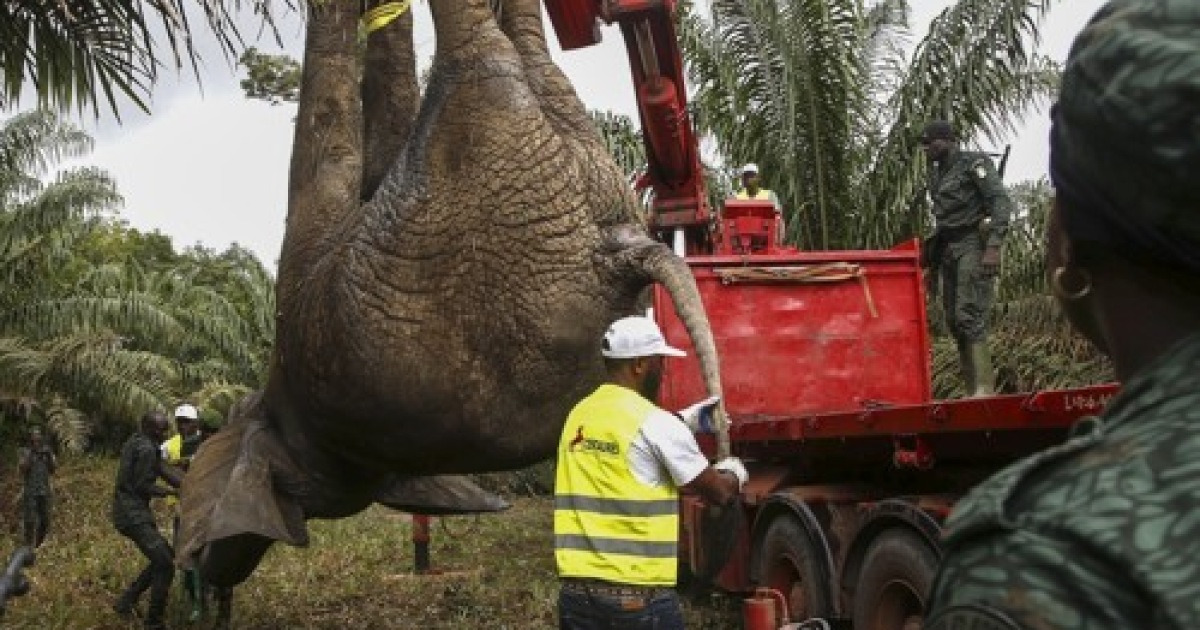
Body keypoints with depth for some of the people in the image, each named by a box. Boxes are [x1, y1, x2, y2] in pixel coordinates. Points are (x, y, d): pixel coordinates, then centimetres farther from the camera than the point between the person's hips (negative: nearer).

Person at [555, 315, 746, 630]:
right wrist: (734, 473, 21)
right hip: (638, 595, -6)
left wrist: (687, 418, 33)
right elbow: (719, 492, 0)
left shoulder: (579, 416, 9)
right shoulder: (656, 423, -11)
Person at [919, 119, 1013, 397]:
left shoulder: (973, 164, -3)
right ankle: (972, 389, 8)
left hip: (973, 244, -8)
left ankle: (984, 389, -20)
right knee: (954, 320, 5)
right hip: (949, 249, 8)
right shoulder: (937, 172, 19)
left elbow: (1001, 202, -11)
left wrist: (994, 247, -21)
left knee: (969, 316, -18)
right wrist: (933, 252, 14)